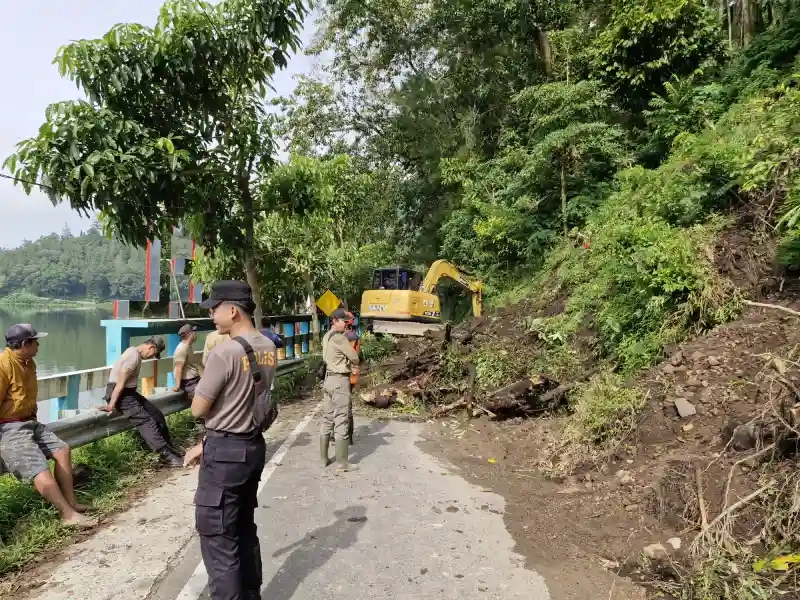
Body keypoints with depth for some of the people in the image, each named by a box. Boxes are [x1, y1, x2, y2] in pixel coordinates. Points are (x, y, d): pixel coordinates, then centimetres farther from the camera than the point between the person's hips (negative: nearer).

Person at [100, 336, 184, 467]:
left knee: (157, 415, 7)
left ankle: (169, 448, 13)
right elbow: (120, 382, -24)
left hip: (129, 392, 10)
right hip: (119, 393, -10)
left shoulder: (136, 354, 12)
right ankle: (167, 456, -17)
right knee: (146, 421, -16)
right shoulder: (134, 356, -20)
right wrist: (111, 405, -26)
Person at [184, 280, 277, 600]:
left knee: (218, 538, 5)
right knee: (245, 528, 21)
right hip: (254, 446, 8)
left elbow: (198, 409, -12)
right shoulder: (268, 348, 4)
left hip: (225, 453, -8)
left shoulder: (224, 352, -21)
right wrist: (208, 443, 15)